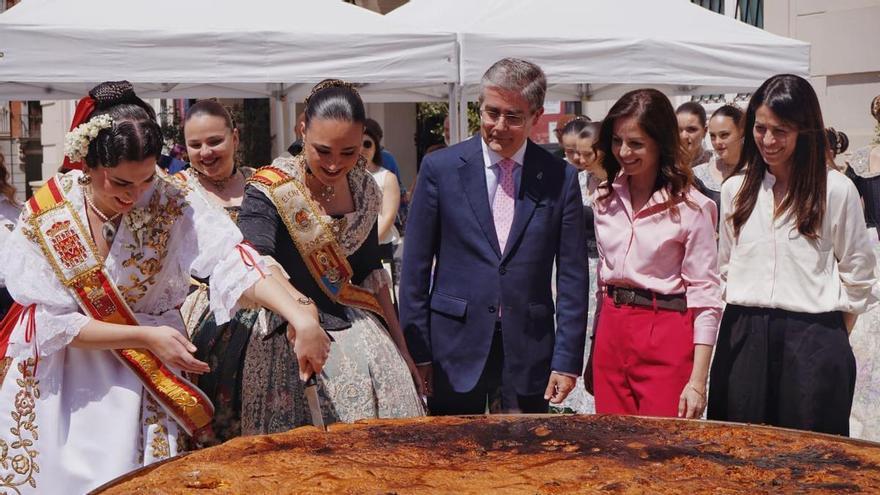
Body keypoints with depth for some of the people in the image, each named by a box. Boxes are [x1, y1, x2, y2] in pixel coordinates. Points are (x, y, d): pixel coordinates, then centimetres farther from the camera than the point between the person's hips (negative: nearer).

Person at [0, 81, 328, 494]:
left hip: (145, 380, 0)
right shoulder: (44, 216, -14)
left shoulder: (170, 201, -15)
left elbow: (230, 259, -29)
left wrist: (301, 317, -44)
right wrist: (146, 337, -21)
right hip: (62, 376, 0)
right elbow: (50, 322, -13)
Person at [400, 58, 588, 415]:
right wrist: (417, 352, -3)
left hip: (528, 350, 1)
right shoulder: (440, 168, -1)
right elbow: (415, 267, 1)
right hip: (455, 348, 0)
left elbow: (572, 276, 2)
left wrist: (567, 360, -2)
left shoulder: (560, 178, 1)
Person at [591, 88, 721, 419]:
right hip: (611, 332, 5)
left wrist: (698, 381, -13)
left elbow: (705, 297, -9)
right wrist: (594, 352, 16)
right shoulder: (606, 199, 8)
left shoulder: (690, 207, -9)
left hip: (665, 336, -5)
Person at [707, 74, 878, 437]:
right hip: (744, 338, 3)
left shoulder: (836, 190, -2)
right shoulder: (736, 189, 9)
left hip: (811, 342, -3)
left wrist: (830, 337, 4)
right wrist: (747, 320, 13)